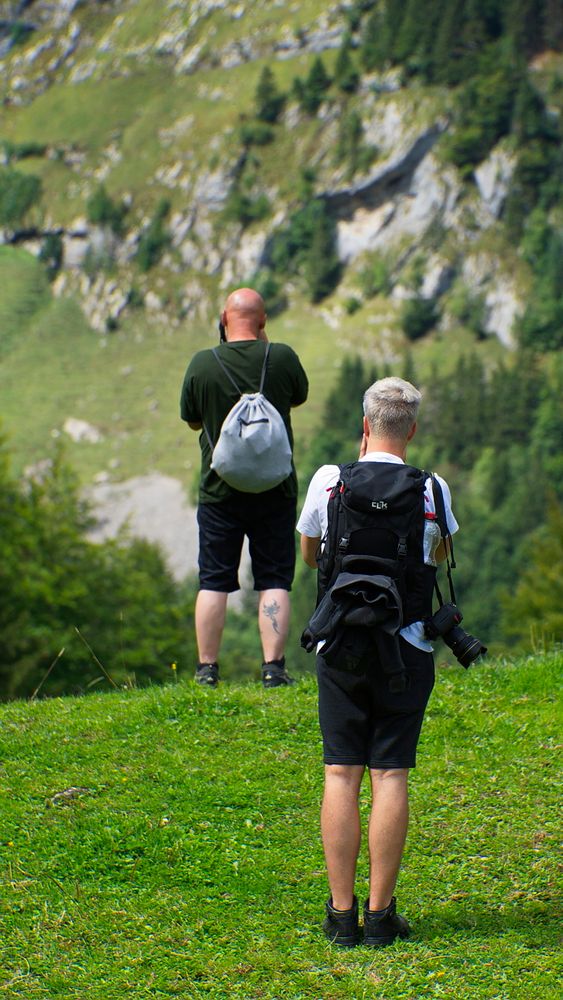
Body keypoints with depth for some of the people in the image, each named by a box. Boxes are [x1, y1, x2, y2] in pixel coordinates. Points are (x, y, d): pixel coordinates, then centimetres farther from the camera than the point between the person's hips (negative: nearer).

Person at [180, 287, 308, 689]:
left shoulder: (202, 364, -8)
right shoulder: (281, 357, -8)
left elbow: (192, 420, 4)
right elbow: (299, 396, 13)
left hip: (220, 490, 0)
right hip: (275, 488, 0)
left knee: (214, 581, 7)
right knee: (274, 581, 5)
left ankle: (207, 670, 9)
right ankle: (273, 667, -1)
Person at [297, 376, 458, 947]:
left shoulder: (329, 480, -3)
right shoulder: (431, 490, -2)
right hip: (406, 645, 0)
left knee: (341, 775, 3)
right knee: (390, 776, 2)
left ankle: (342, 915, 3)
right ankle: (380, 914, 3)